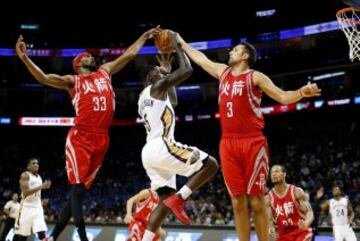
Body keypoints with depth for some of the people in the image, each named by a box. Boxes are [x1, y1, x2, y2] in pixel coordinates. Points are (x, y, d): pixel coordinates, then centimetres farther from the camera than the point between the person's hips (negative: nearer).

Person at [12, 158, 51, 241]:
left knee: (42, 233, -10)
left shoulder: (39, 177, 14)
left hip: (37, 208, 6)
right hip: (26, 207, -6)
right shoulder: (25, 175, -8)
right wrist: (41, 186, -25)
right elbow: (25, 192, -20)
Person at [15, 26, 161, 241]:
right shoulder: (72, 81, 8)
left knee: (80, 191, 8)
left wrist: (145, 36, 29)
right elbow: (44, 78, -5)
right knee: (77, 190, -9)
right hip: (80, 139, -5)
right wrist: (24, 58, -19)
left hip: (101, 140, 5)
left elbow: (130, 54, 28)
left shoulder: (105, 71, 21)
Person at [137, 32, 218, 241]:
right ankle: (179, 198, -14)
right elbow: (187, 70, -9)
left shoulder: (144, 97, 26)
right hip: (161, 147, -9)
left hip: (149, 152, 9)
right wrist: (177, 46, 6)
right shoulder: (157, 87, 0)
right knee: (210, 165, -5)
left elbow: (173, 100, 40)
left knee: (165, 200, 10)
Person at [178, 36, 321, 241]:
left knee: (256, 200, -4)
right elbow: (201, 58, 33)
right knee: (238, 201, 4)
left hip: (253, 144, -5)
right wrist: (182, 43, 42)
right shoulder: (222, 72, 17)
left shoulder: (255, 77, -1)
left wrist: (302, 93, -27)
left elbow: (283, 97, -8)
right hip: (229, 144, 5)